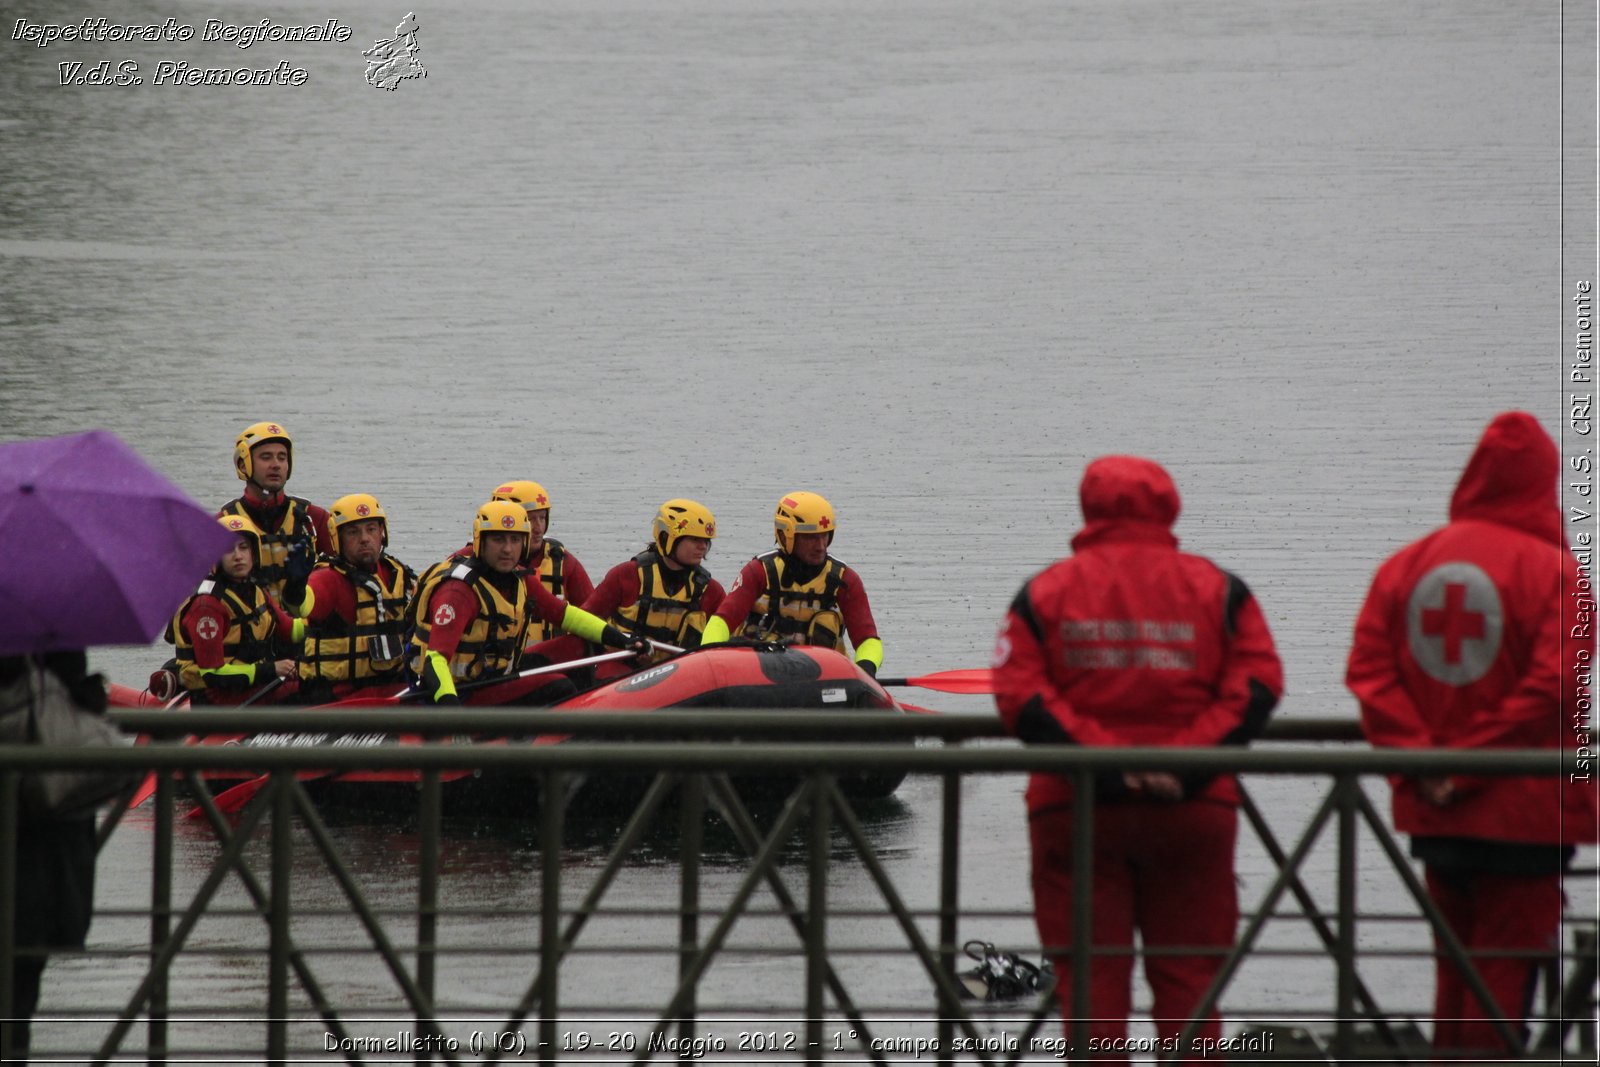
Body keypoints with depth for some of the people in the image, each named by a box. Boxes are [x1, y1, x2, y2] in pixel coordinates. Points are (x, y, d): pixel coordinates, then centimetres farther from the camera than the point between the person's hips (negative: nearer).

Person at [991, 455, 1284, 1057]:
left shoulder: (1045, 591, 6)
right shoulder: (1218, 589, 7)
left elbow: (1021, 697, -7)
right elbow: (1256, 686, -4)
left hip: (1075, 805, 0)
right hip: (1195, 807, 1)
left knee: (1090, 975, 2)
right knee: (1189, 973, 6)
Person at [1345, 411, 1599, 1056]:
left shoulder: (1406, 566, 5)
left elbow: (1368, 672, -1)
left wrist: (1421, 758, -6)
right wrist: (1468, 763, -12)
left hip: (1434, 811, 5)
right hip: (1527, 810, -5)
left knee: (1455, 965, 15)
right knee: (1507, 963, -1)